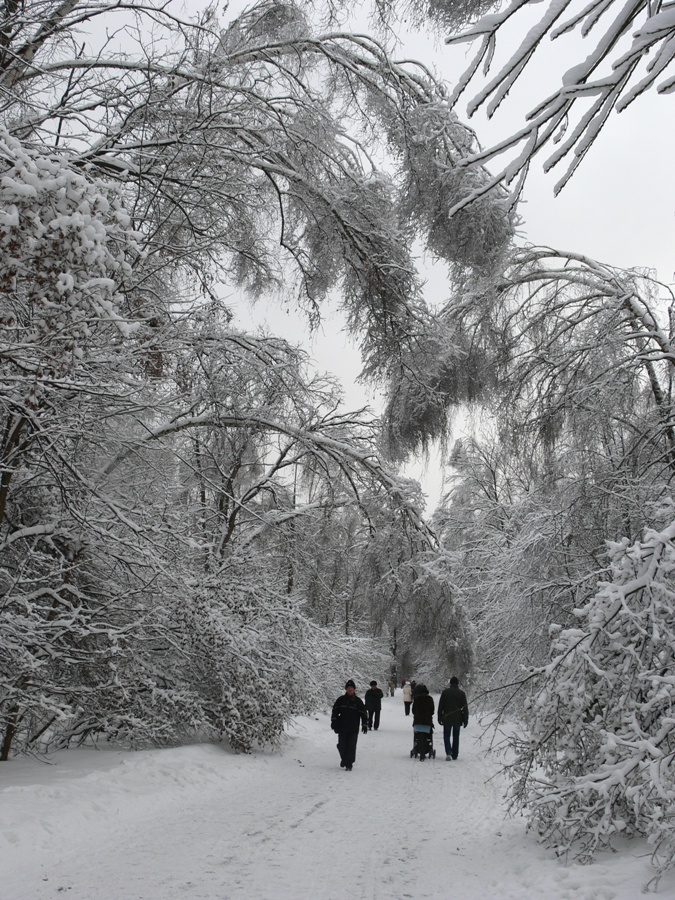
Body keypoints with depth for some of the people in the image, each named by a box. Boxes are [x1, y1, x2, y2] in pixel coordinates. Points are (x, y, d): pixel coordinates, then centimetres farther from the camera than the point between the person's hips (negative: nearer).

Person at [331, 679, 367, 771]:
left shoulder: (358, 701, 2)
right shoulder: (341, 700, 3)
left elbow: (363, 714, 5)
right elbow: (335, 710, 6)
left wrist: (365, 725, 0)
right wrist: (333, 721, -3)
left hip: (353, 729, -1)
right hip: (342, 728, 1)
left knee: (351, 746, -4)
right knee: (342, 745, 6)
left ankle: (349, 764, 3)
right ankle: (344, 759, 30)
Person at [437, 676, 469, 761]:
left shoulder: (445, 692, -2)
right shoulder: (461, 693, 0)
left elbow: (440, 706, -1)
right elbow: (465, 707, 1)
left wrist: (439, 718, 6)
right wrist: (465, 720, 6)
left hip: (447, 719, -1)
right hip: (458, 719, 1)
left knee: (447, 736, 8)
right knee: (456, 737, 13)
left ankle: (448, 752, -13)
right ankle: (454, 755, 15)